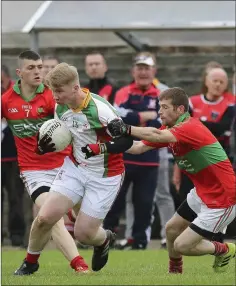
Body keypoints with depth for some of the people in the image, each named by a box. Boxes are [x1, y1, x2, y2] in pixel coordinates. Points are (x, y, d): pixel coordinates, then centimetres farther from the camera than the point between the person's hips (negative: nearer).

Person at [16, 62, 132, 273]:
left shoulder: (99, 109, -26)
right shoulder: (60, 107, -5)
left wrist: (100, 148, -40)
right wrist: (47, 147, -9)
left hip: (105, 176, -5)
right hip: (75, 168, 5)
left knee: (83, 233, -3)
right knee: (44, 218, -8)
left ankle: (105, 240, 33)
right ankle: (31, 261, 17)